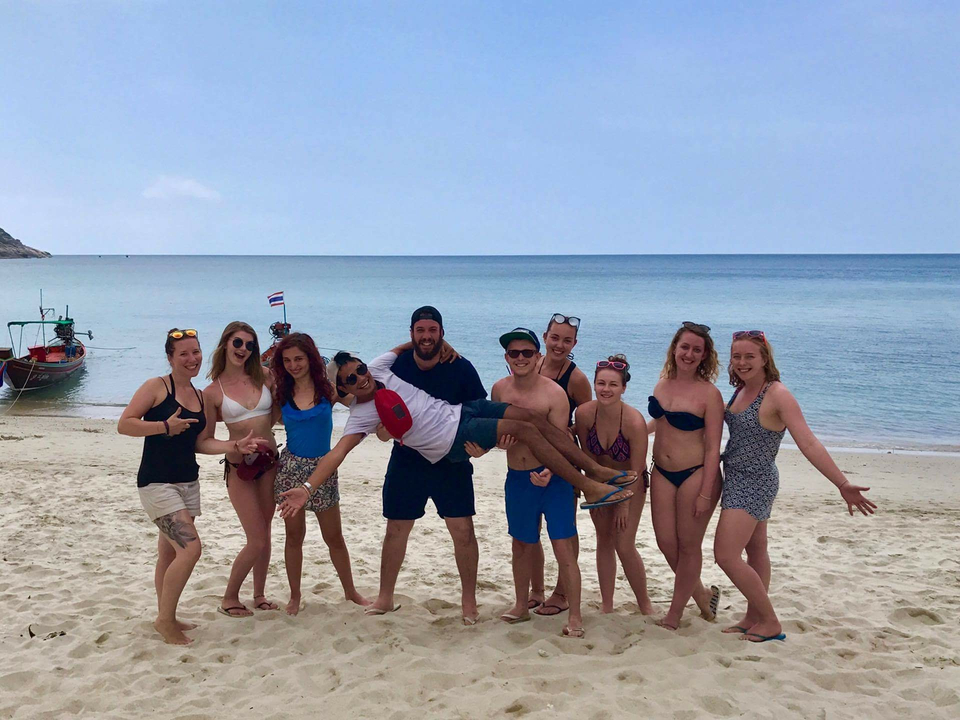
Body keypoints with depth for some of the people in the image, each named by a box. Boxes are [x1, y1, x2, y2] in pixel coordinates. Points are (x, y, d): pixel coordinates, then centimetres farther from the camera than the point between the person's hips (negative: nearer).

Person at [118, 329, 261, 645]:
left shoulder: (200, 397, 12)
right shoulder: (156, 387, -8)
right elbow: (124, 424, -12)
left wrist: (235, 446, 1)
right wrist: (165, 426, -21)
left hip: (188, 482, 7)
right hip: (157, 483, -7)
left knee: (169, 554, 14)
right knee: (190, 547, -15)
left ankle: (166, 617, 25)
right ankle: (165, 619, 0)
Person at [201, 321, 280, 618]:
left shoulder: (264, 378, 1)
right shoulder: (213, 391, -6)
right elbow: (205, 440, -3)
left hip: (269, 463, 4)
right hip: (239, 468, -3)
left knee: (264, 534, 13)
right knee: (256, 541, -4)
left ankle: (259, 594, 30)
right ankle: (229, 598, 17)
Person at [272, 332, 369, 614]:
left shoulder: (327, 389, -5)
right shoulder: (281, 393, 0)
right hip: (290, 467, 1)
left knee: (334, 537, 9)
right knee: (294, 535, 9)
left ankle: (350, 590, 27)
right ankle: (295, 595, 25)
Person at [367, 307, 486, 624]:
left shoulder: (461, 368, -10)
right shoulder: (396, 366, -5)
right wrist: (385, 429, -18)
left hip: (452, 463, -1)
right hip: (406, 462, 2)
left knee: (463, 530, -3)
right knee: (396, 529, 8)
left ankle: (468, 600, 14)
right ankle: (384, 598, 24)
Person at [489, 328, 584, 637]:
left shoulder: (554, 393, -14)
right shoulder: (500, 389, 2)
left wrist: (548, 472, -35)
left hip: (552, 477, -5)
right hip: (516, 478, 5)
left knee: (563, 547, -6)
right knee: (521, 543, 17)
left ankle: (575, 616, 5)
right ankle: (521, 606, 34)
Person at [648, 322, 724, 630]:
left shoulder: (709, 393, -14)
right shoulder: (663, 384, 2)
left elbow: (713, 448, -14)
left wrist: (705, 493, -16)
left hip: (695, 474, -6)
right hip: (662, 472, 6)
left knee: (688, 546, 7)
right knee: (665, 541, 8)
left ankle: (675, 614, 22)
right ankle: (701, 593, 32)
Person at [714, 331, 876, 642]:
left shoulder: (777, 394, -21)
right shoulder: (741, 391, 2)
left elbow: (809, 444, -26)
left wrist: (843, 484, -31)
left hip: (755, 483, -8)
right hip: (737, 480, 8)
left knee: (726, 555, -10)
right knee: (755, 552, 18)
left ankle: (770, 623, 3)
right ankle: (754, 619, 29)